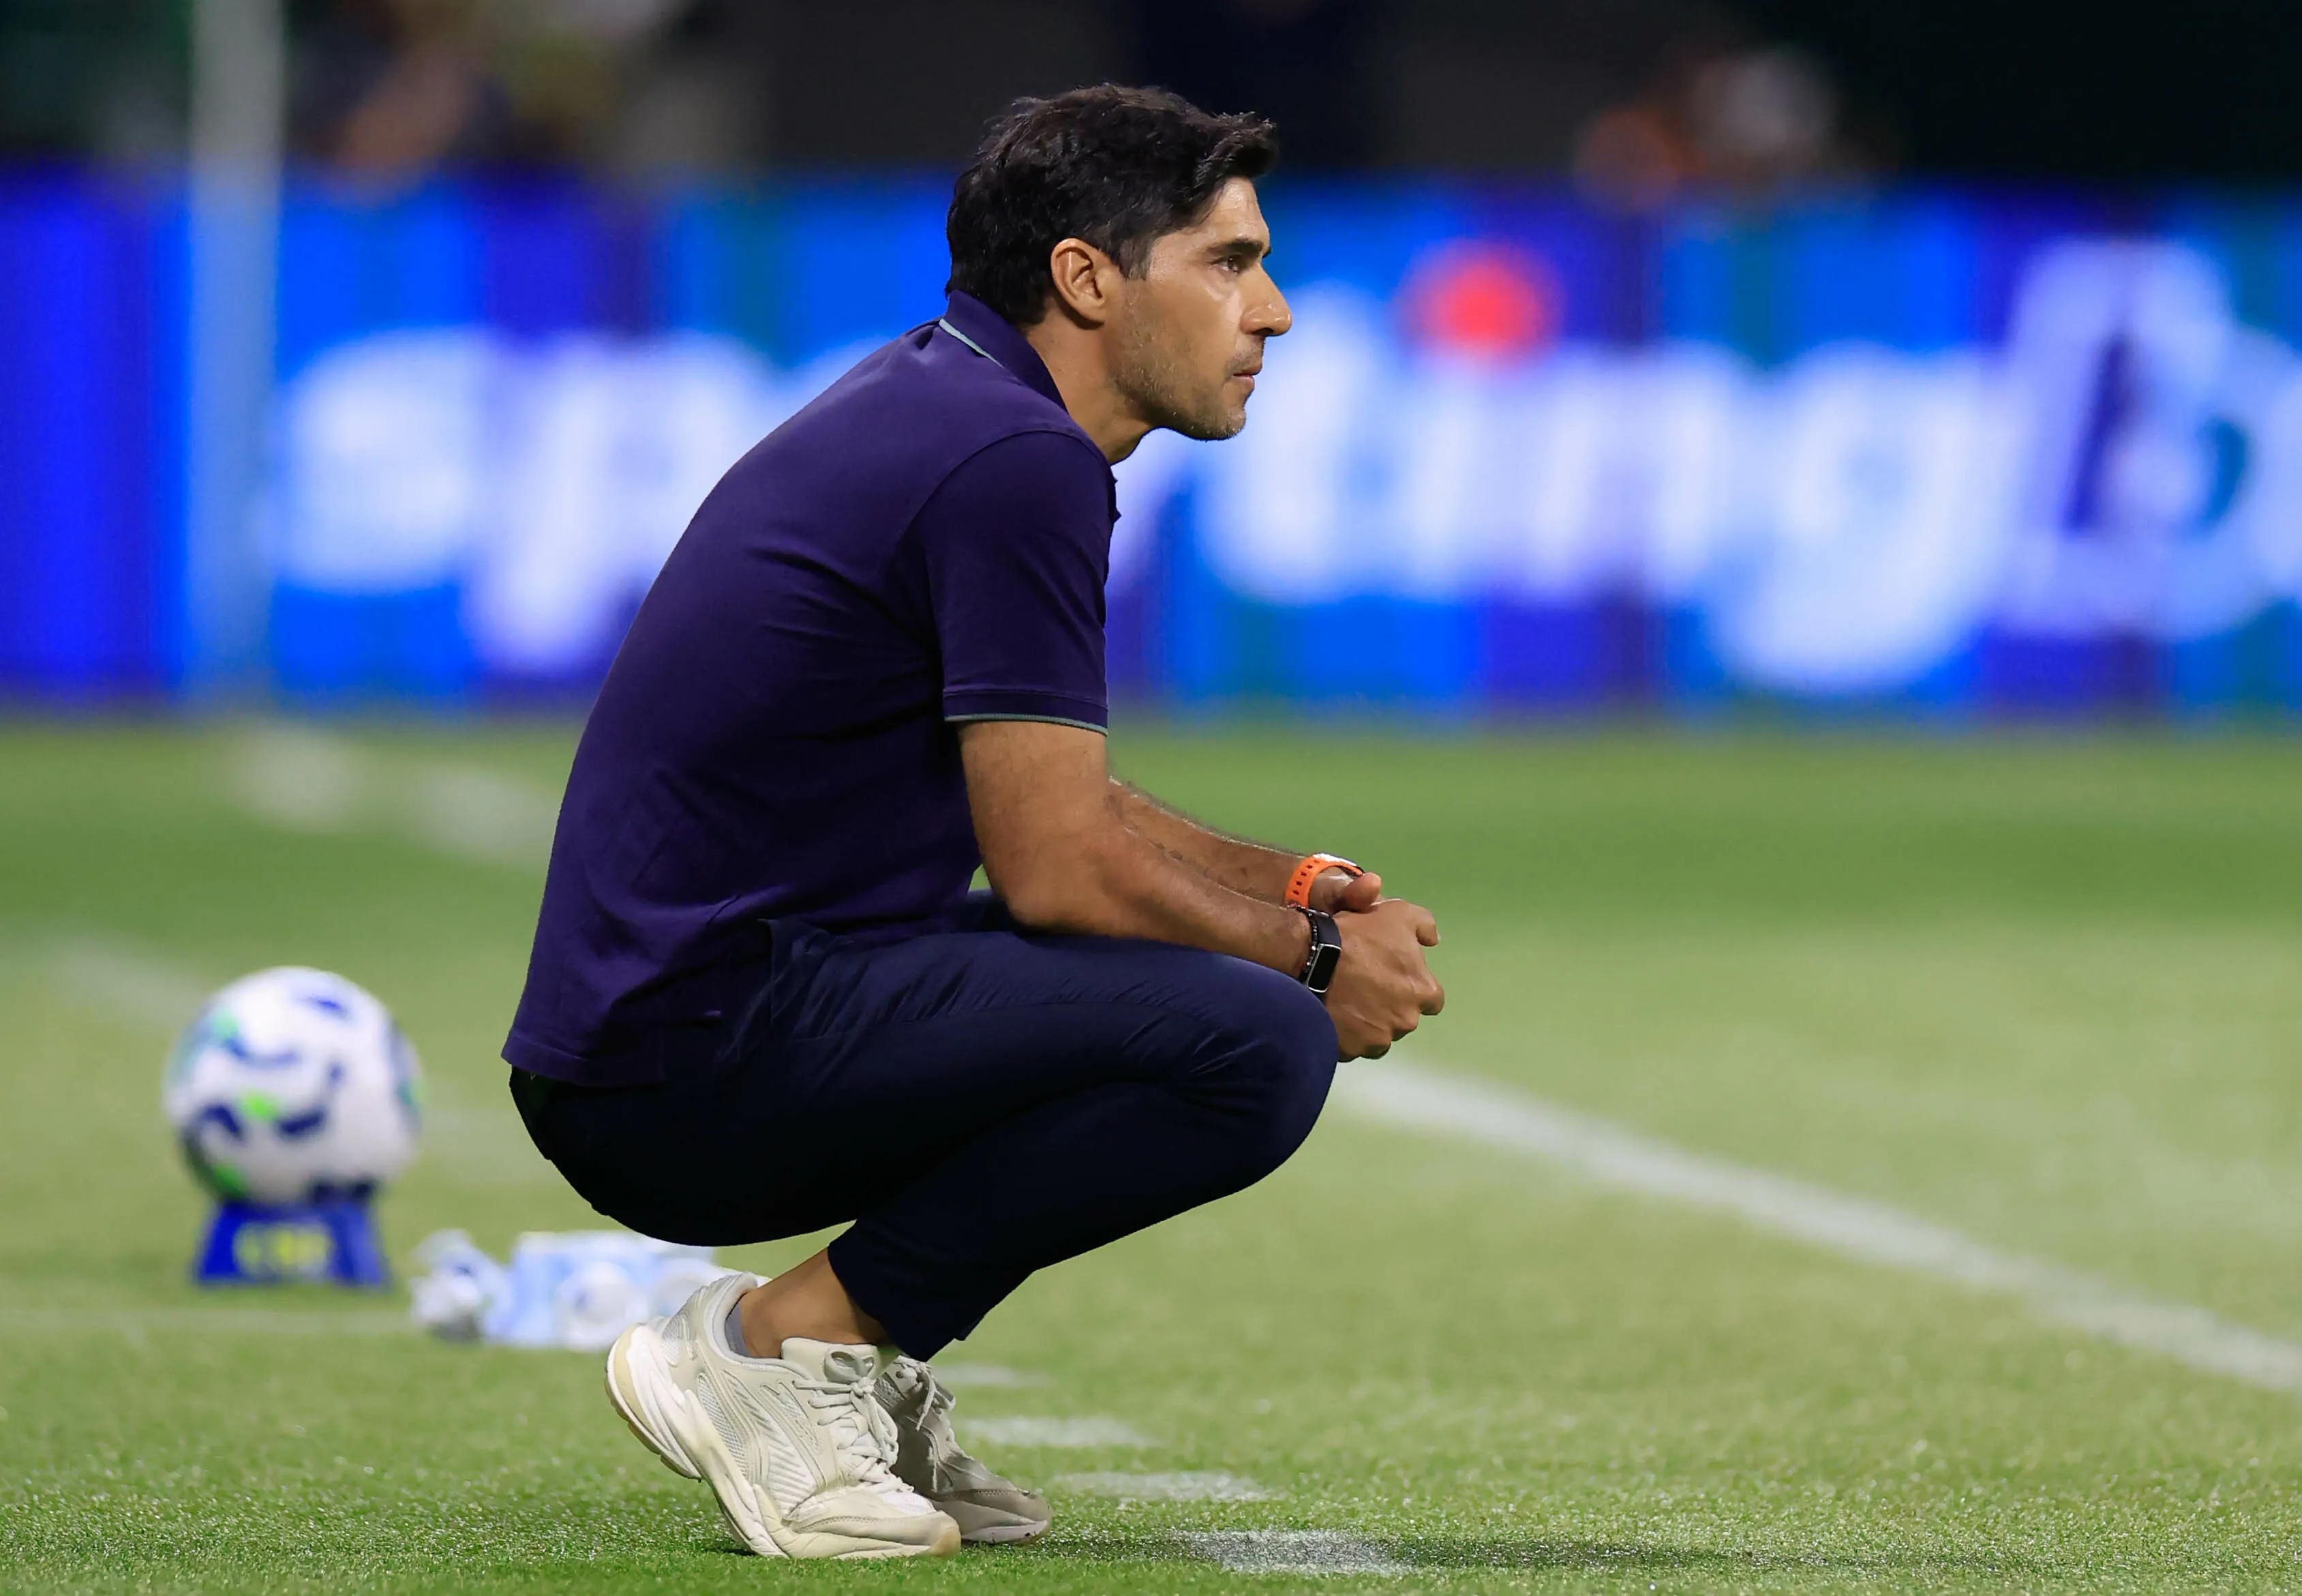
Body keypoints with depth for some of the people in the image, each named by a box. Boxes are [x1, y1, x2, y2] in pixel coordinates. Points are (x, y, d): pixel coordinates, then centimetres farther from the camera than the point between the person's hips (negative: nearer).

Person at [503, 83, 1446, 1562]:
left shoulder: (939, 401, 17)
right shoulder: (1019, 462, -14)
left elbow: (1040, 795, 28)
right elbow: (1052, 861, -16)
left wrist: (1294, 885, 16)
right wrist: (1312, 958, -2)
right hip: (694, 1067, -10)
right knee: (1258, 1046, -21)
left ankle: (858, 1370, 10)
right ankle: (773, 1349, -12)